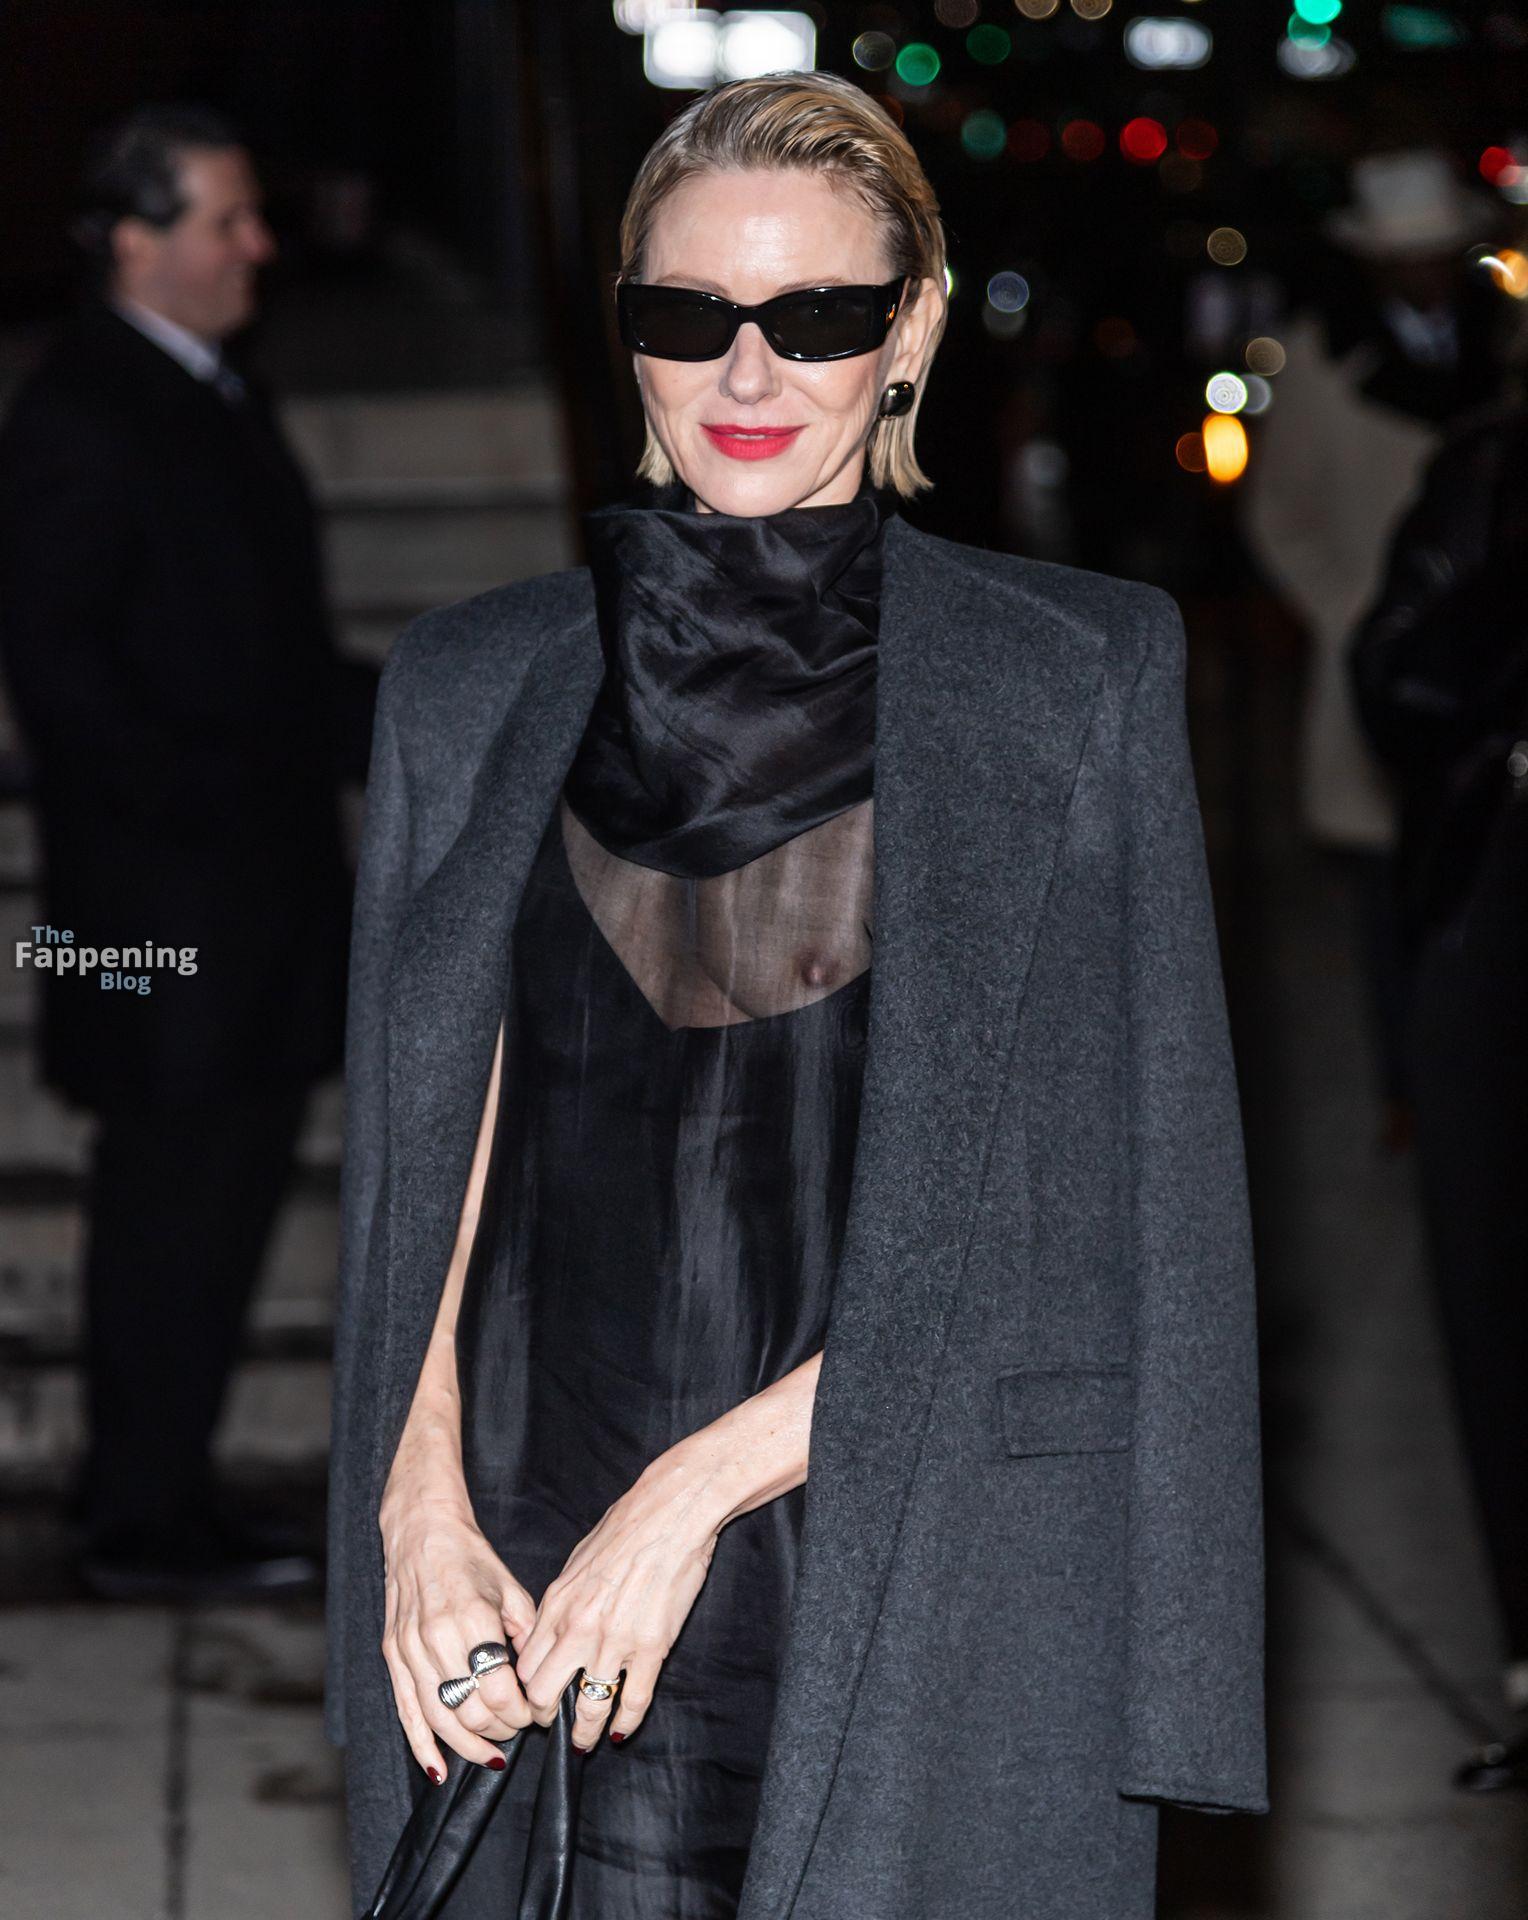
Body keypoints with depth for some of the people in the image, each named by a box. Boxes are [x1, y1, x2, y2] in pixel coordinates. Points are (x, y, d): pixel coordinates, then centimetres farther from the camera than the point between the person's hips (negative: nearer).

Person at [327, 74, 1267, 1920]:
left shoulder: (1073, 678, -1)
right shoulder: (475, 689, 8)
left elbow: (1092, 1201, -6)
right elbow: (429, 1157, 8)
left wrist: (705, 1479, -12)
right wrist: (423, 1507, -9)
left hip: (934, 1596, -2)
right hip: (542, 1596, 2)